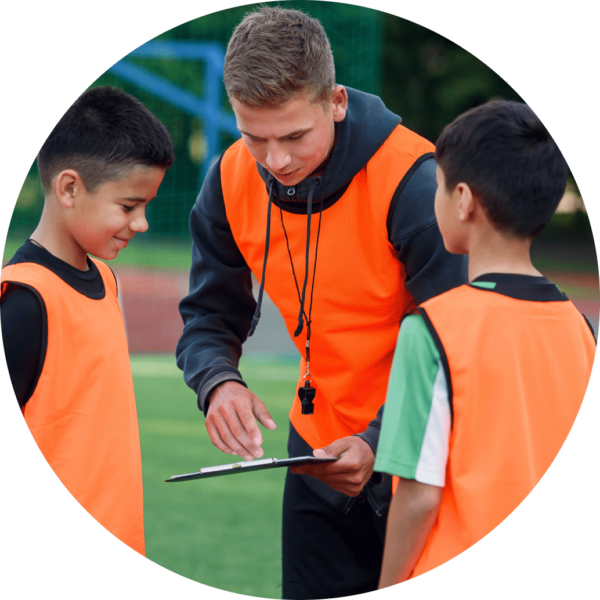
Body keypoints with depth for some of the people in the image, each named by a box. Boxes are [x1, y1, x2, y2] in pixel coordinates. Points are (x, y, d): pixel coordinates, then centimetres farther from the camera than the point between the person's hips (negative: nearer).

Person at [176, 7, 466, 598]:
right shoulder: (233, 179, -7)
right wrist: (218, 382, -20)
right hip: (322, 449, 5)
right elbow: (210, 315, 3)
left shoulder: (413, 182, -24)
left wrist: (381, 444, -35)